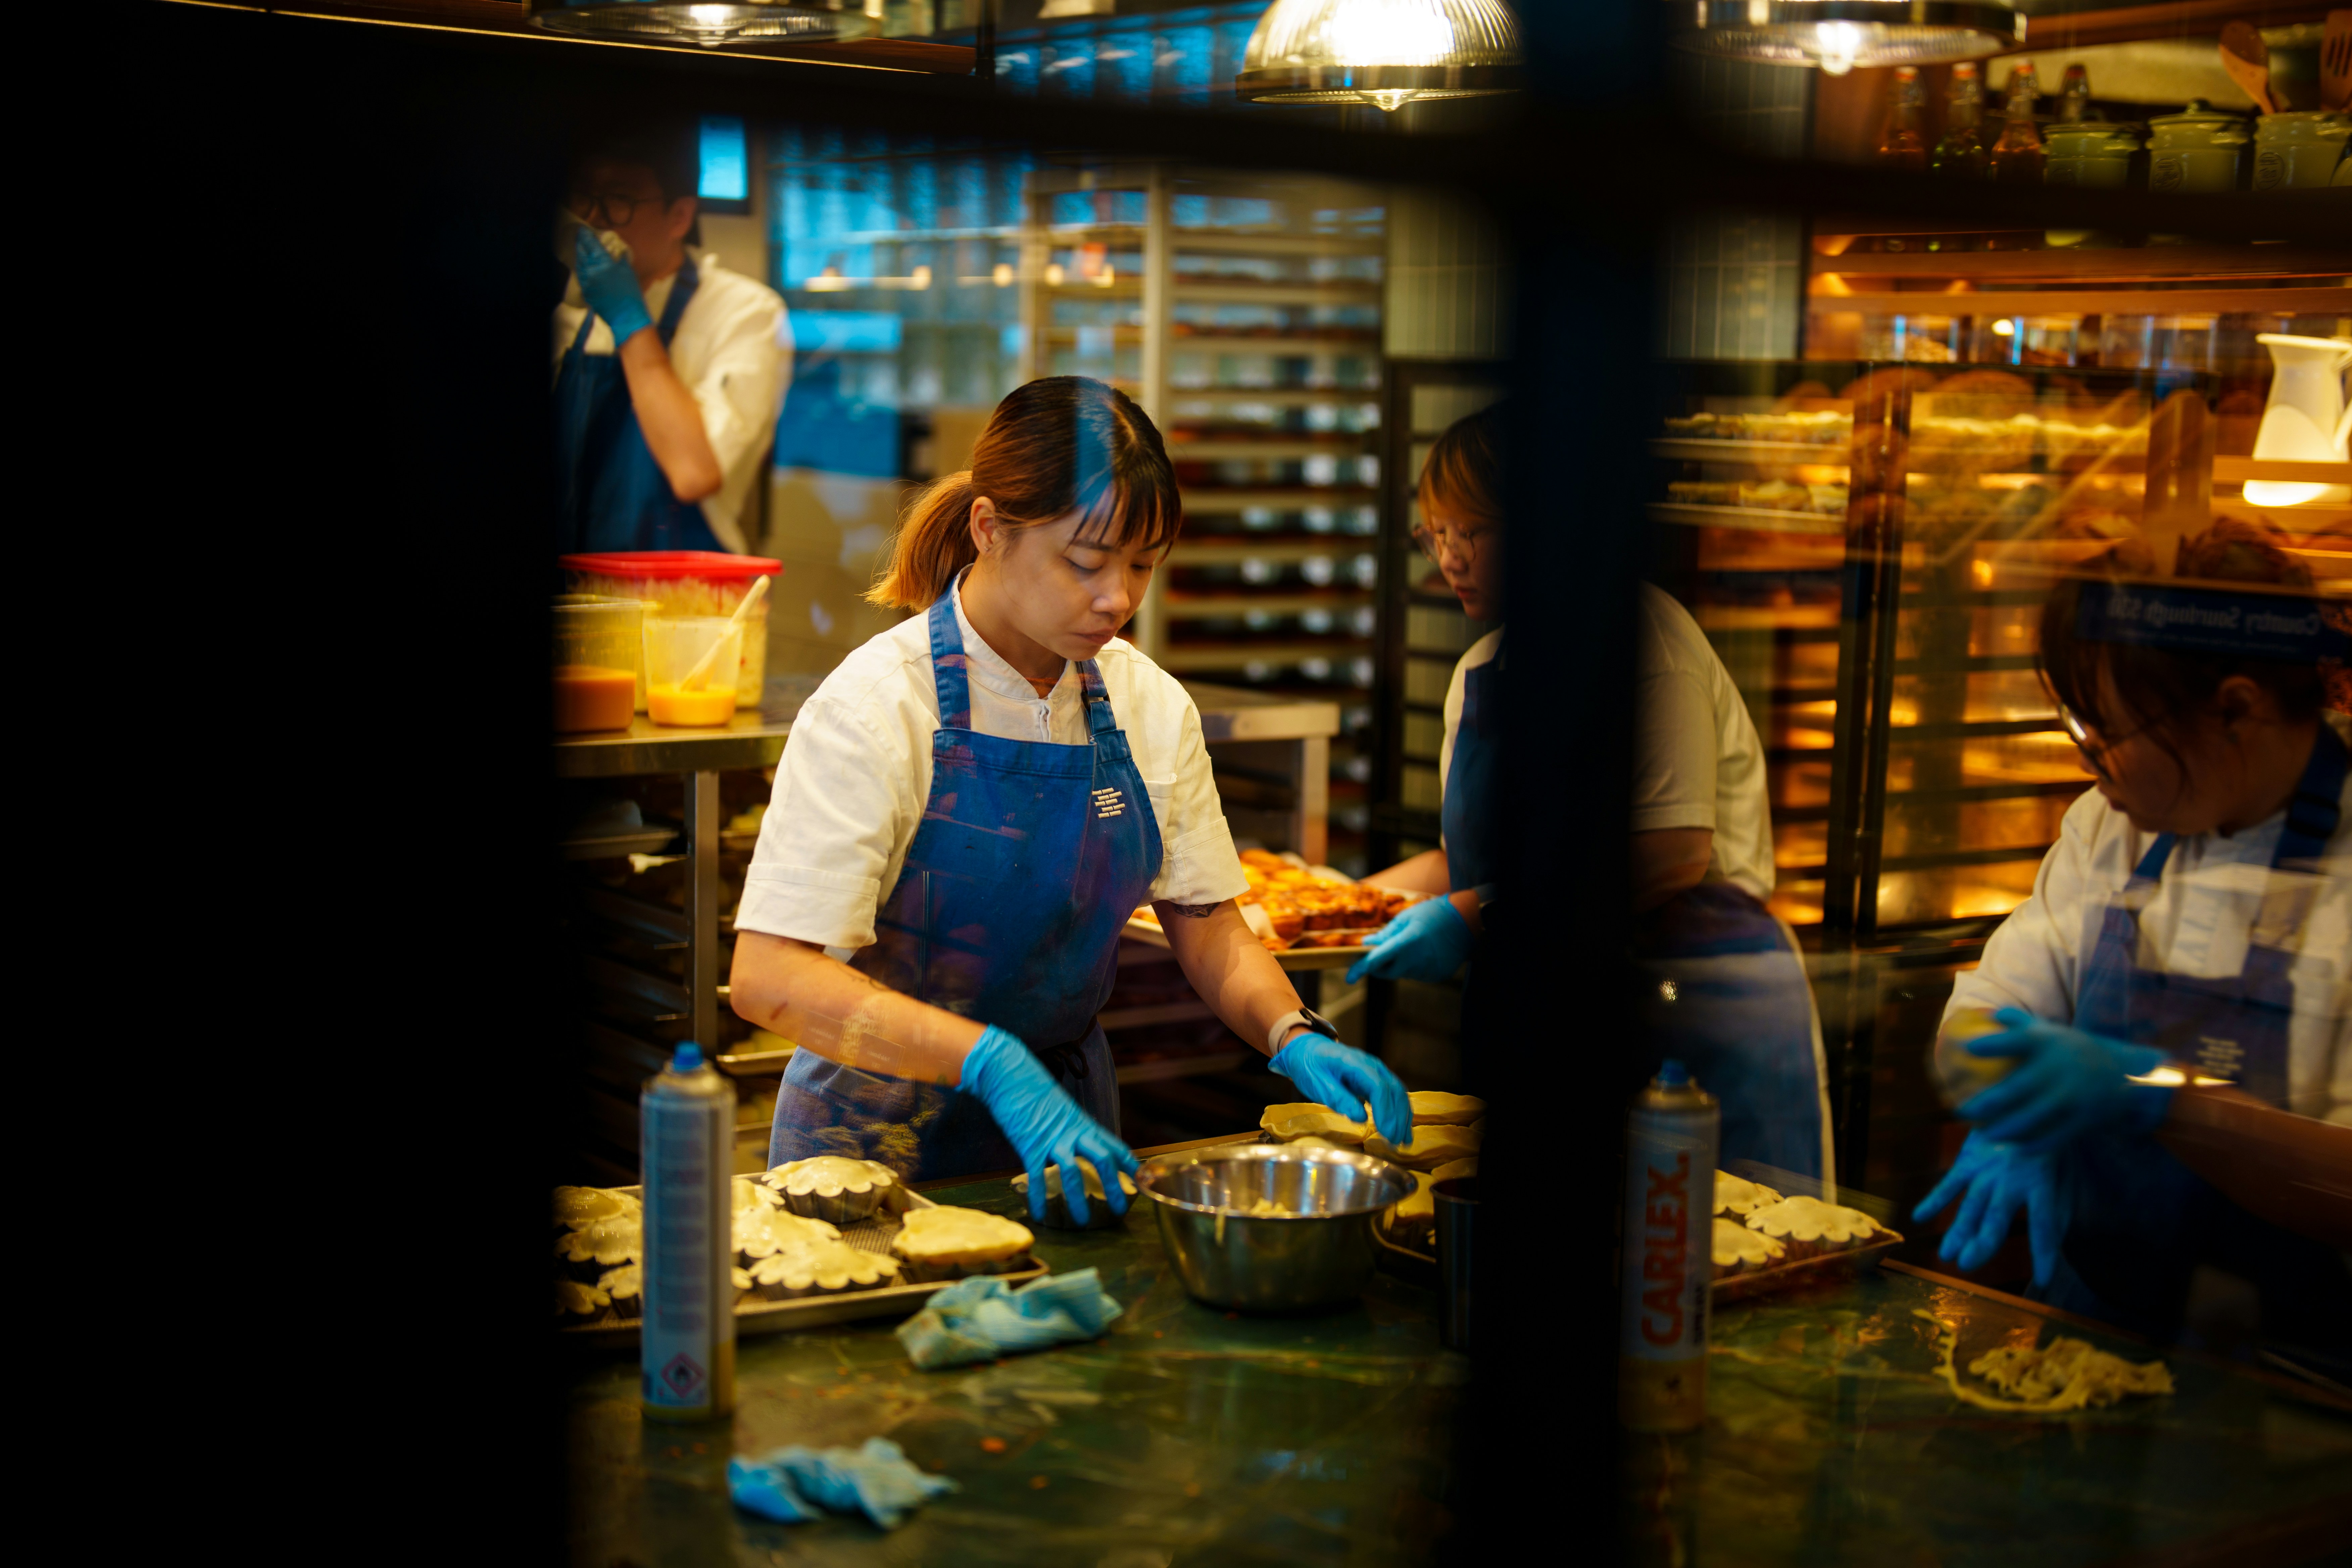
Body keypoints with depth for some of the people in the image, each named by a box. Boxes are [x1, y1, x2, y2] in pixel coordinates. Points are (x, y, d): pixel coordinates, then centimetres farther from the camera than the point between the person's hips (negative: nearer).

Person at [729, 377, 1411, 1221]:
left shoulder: (1151, 707, 1)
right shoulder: (874, 707, -16)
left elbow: (1210, 932, 9)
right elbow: (768, 978, -22)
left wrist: (1293, 1036, -11)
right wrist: (992, 1062, -32)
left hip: (1066, 1126, 4)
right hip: (883, 1142, -4)